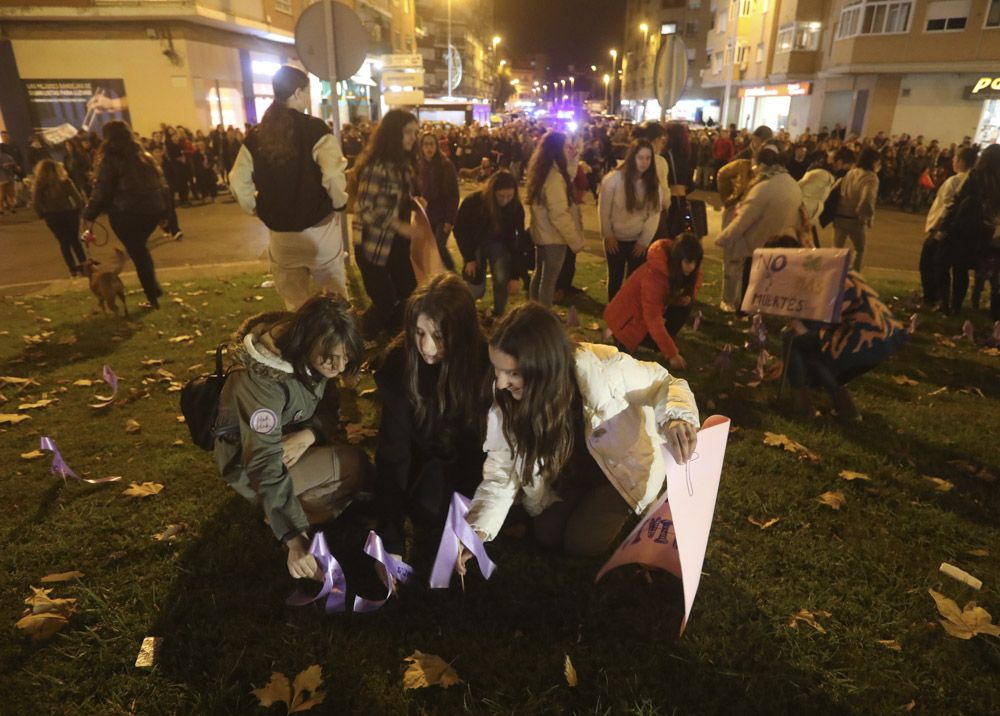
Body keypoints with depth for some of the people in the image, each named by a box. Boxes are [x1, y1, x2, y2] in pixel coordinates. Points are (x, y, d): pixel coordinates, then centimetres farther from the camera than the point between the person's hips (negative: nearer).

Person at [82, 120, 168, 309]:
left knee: (137, 252, 5)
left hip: (128, 213, -5)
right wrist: (162, 205, 18)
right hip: (153, 209, 5)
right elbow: (161, 182, 12)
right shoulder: (143, 155, 13)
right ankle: (154, 287, 18)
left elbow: (102, 191, -7)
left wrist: (89, 216, 1)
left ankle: (153, 298, 6)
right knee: (140, 248, 23)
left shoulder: (110, 159, -5)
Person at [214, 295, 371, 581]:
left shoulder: (310, 359, -12)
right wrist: (295, 538, -46)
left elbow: (327, 408, -1)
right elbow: (266, 466, -40)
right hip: (249, 467, -8)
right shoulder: (263, 379, -35)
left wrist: (308, 434, -25)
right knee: (353, 465, -22)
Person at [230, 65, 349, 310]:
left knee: (294, 303, 15)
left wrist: (257, 209, 14)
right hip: (318, 228, -4)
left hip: (280, 233, 4)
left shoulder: (256, 136, 3)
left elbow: (238, 180, 3)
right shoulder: (315, 129, -11)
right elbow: (333, 174, -22)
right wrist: (340, 202, -5)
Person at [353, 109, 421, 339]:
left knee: (409, 294, 13)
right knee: (385, 302, 0)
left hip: (398, 243, 8)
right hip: (375, 246, -8)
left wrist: (414, 203, 2)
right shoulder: (376, 166, -21)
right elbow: (364, 209, -23)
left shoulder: (404, 163, 7)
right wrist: (399, 226, -25)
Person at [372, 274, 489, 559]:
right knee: (431, 509, -25)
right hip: (427, 455, 0)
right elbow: (393, 449, -25)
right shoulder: (398, 362, -25)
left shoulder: (487, 362, -26)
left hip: (474, 456, 0)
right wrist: (390, 542, -30)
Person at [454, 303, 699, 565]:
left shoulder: (603, 368, -38)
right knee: (546, 535, -6)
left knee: (581, 543, -11)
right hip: (566, 471, 4)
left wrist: (675, 419, -43)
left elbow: (665, 384, -20)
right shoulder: (507, 397, -25)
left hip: (623, 466, -3)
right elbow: (502, 468, -18)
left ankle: (626, 504, 17)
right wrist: (478, 529, -31)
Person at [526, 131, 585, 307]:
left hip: (542, 233, 9)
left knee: (539, 274, 19)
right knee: (549, 279, 2)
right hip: (553, 236, -9)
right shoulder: (553, 175, -24)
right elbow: (559, 214, -25)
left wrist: (572, 159, 4)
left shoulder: (543, 170, 4)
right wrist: (576, 240, -20)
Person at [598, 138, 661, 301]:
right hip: (616, 240, -2)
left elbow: (654, 214, -4)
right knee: (615, 279, 12)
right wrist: (607, 235, -6)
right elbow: (604, 210, -8)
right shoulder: (613, 178, -16)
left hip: (639, 241, 2)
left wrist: (644, 240, -6)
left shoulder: (653, 183, -5)